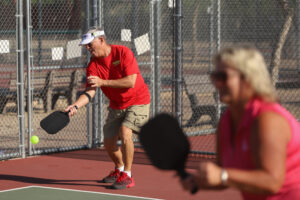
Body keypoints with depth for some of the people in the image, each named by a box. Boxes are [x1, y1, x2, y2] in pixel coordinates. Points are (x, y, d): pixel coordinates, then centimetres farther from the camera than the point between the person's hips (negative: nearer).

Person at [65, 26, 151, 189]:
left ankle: (127, 176, -14)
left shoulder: (123, 53, -20)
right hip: (116, 106, 6)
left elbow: (130, 82, -27)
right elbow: (90, 92, -14)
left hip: (137, 102, -6)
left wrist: (102, 82, -29)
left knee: (124, 132, -27)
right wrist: (75, 106, -33)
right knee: (109, 143, 7)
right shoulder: (93, 66, -8)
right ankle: (119, 170, 39)